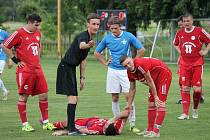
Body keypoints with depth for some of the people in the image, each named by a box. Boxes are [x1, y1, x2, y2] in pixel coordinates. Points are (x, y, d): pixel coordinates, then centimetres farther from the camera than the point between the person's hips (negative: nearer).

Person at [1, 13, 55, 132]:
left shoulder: (38, 33, 13)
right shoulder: (19, 33, -8)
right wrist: (16, 60, -6)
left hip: (37, 69, 6)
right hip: (25, 70, -6)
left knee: (44, 95, 4)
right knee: (23, 97, -2)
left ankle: (46, 122, 13)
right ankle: (25, 124, 6)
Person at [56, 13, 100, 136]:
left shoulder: (90, 38, 12)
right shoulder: (83, 36, -18)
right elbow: (81, 45, -45)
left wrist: (82, 77, 18)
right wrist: (88, 45, -68)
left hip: (71, 69, 10)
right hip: (65, 67, -10)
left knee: (75, 98, 13)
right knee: (72, 97, -16)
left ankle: (70, 126, 22)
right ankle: (71, 129, -17)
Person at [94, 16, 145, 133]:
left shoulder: (128, 36, -4)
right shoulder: (107, 38, 3)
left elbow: (141, 49, 0)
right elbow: (97, 53, 16)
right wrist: (106, 63, 6)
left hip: (126, 70, -3)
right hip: (112, 71, 3)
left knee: (129, 96, -8)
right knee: (115, 98, 5)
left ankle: (132, 124, -5)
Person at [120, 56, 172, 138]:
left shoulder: (140, 64, -30)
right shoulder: (130, 73, -3)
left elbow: (150, 81, -23)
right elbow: (132, 89, 10)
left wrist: (155, 97, -16)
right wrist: (129, 104, 12)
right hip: (154, 78, 9)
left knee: (160, 104, -15)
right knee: (151, 104, 9)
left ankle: (156, 132, -20)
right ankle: (150, 130, 15)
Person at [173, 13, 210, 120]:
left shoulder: (199, 31, -5)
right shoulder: (180, 33, 7)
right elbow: (175, 44, 26)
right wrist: (179, 51, 11)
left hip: (197, 64, -3)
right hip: (184, 64, 3)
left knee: (197, 89, -6)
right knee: (184, 89, -4)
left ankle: (195, 109, 20)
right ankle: (185, 113, -2)